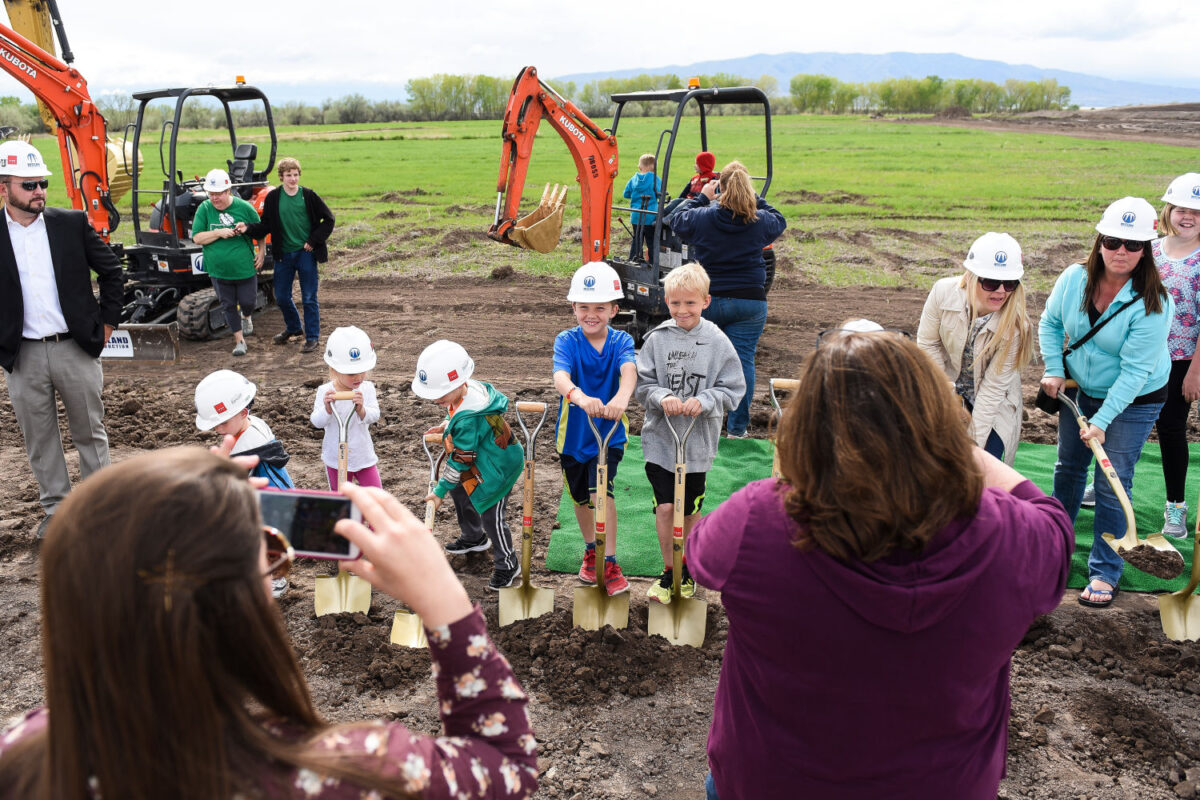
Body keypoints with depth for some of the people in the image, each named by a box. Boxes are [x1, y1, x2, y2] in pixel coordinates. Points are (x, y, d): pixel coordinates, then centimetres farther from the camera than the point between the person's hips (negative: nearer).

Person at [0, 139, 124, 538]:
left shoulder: (72, 224, -1)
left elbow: (112, 271, 6)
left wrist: (106, 322, 3)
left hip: (76, 348, 0)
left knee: (90, 431, 10)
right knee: (39, 439, 11)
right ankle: (56, 508, 25)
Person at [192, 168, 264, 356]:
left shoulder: (244, 207, -6)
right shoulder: (204, 209, -3)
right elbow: (197, 238, -7)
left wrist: (260, 253, 1)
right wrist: (219, 233, -19)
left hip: (245, 268, -1)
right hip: (218, 270, 1)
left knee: (248, 302, 8)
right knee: (228, 306, 8)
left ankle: (246, 317, 44)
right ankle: (239, 340, 21)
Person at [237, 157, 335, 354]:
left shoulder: (309, 195, -5)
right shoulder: (273, 198, 0)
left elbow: (328, 219, 0)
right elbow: (266, 226, 3)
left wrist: (314, 240, -6)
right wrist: (248, 228, -15)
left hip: (306, 253, -3)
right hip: (283, 254, 3)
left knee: (309, 298, 1)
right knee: (281, 296, 11)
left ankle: (312, 336, 14)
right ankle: (293, 328, 35)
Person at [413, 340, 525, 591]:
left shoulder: (468, 419, -36)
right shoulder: (468, 388, -9)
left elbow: (460, 460, -27)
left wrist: (440, 491, -18)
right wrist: (448, 425, 6)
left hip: (498, 466, -11)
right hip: (479, 460, 11)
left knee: (491, 515, -4)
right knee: (460, 492, 24)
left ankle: (507, 566, 15)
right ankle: (473, 538, 48)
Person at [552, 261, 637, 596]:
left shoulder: (621, 342, -10)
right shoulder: (567, 341, -12)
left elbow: (629, 371, -32)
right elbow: (560, 376, -32)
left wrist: (621, 397, -56)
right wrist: (580, 397, -55)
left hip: (609, 433, -2)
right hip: (573, 433, 2)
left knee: (601, 492, -21)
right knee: (581, 498, 18)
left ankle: (609, 563, -7)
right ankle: (591, 551, 44)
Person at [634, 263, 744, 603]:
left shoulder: (718, 342, -5)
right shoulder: (657, 339, -3)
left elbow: (733, 389, -4)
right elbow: (641, 383, -1)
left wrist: (703, 401, -20)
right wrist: (662, 397, -20)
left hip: (698, 441, 0)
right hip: (659, 438, 0)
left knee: (690, 510, 12)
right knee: (665, 507, -3)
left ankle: (688, 566, 36)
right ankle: (669, 571, 17)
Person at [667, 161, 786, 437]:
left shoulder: (700, 217, -8)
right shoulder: (761, 221, -4)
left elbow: (676, 219, 13)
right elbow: (780, 221, 19)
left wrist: (702, 197, 19)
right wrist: (755, 199, 20)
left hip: (707, 300, 1)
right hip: (750, 301, 0)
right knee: (743, 360, 3)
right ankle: (737, 427, 6)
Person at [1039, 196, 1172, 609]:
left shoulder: (1153, 304, -26)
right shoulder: (1074, 278, -14)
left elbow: (1135, 370, -26)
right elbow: (1051, 323, 5)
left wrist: (1102, 420, -29)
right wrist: (1053, 370, -5)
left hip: (1133, 402, -4)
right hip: (1080, 389, 5)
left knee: (1112, 485, -4)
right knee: (1069, 466, 18)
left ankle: (1105, 573, 12)